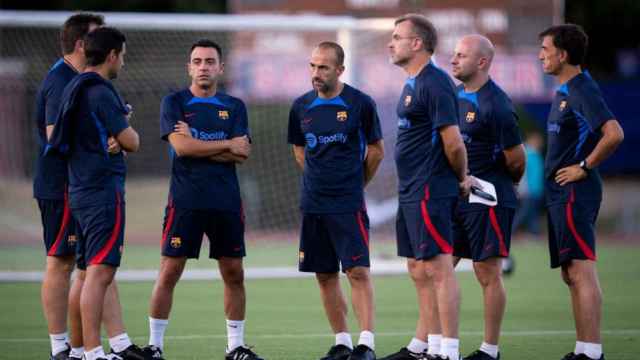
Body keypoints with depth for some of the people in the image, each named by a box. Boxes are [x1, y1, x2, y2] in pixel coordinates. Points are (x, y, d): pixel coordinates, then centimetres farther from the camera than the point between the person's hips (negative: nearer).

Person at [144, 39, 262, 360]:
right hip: (185, 201, -3)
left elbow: (241, 155, -2)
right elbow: (181, 146, -12)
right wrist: (227, 145, -7)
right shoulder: (174, 102, 3)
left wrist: (197, 146, -9)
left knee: (234, 273, 5)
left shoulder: (234, 107, 10)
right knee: (169, 272, -4)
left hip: (226, 202, 3)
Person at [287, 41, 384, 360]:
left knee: (358, 272, -11)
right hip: (313, 204, 5)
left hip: (349, 203, -4)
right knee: (325, 276, 6)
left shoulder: (360, 104, -6)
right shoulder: (301, 107, 5)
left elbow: (376, 150, 4)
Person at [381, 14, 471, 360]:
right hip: (410, 192, 10)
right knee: (419, 271, 14)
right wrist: (461, 178, 16)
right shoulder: (412, 84, 16)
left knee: (437, 269, -9)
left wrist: (462, 178, -5)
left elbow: (453, 143, -19)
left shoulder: (434, 84, -16)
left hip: (429, 192, -10)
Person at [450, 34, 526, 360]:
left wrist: (506, 184, 6)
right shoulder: (454, 96, 10)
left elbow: (516, 158, -12)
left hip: (487, 199, -8)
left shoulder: (495, 104, -16)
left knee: (488, 273, -2)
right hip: (454, 196, 8)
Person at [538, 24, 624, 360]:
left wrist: (584, 167, -18)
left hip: (575, 193, -11)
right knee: (571, 274, 12)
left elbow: (614, 134, -26)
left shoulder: (583, 91, -14)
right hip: (561, 194, 11)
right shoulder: (563, 92, 16)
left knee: (581, 271, -12)